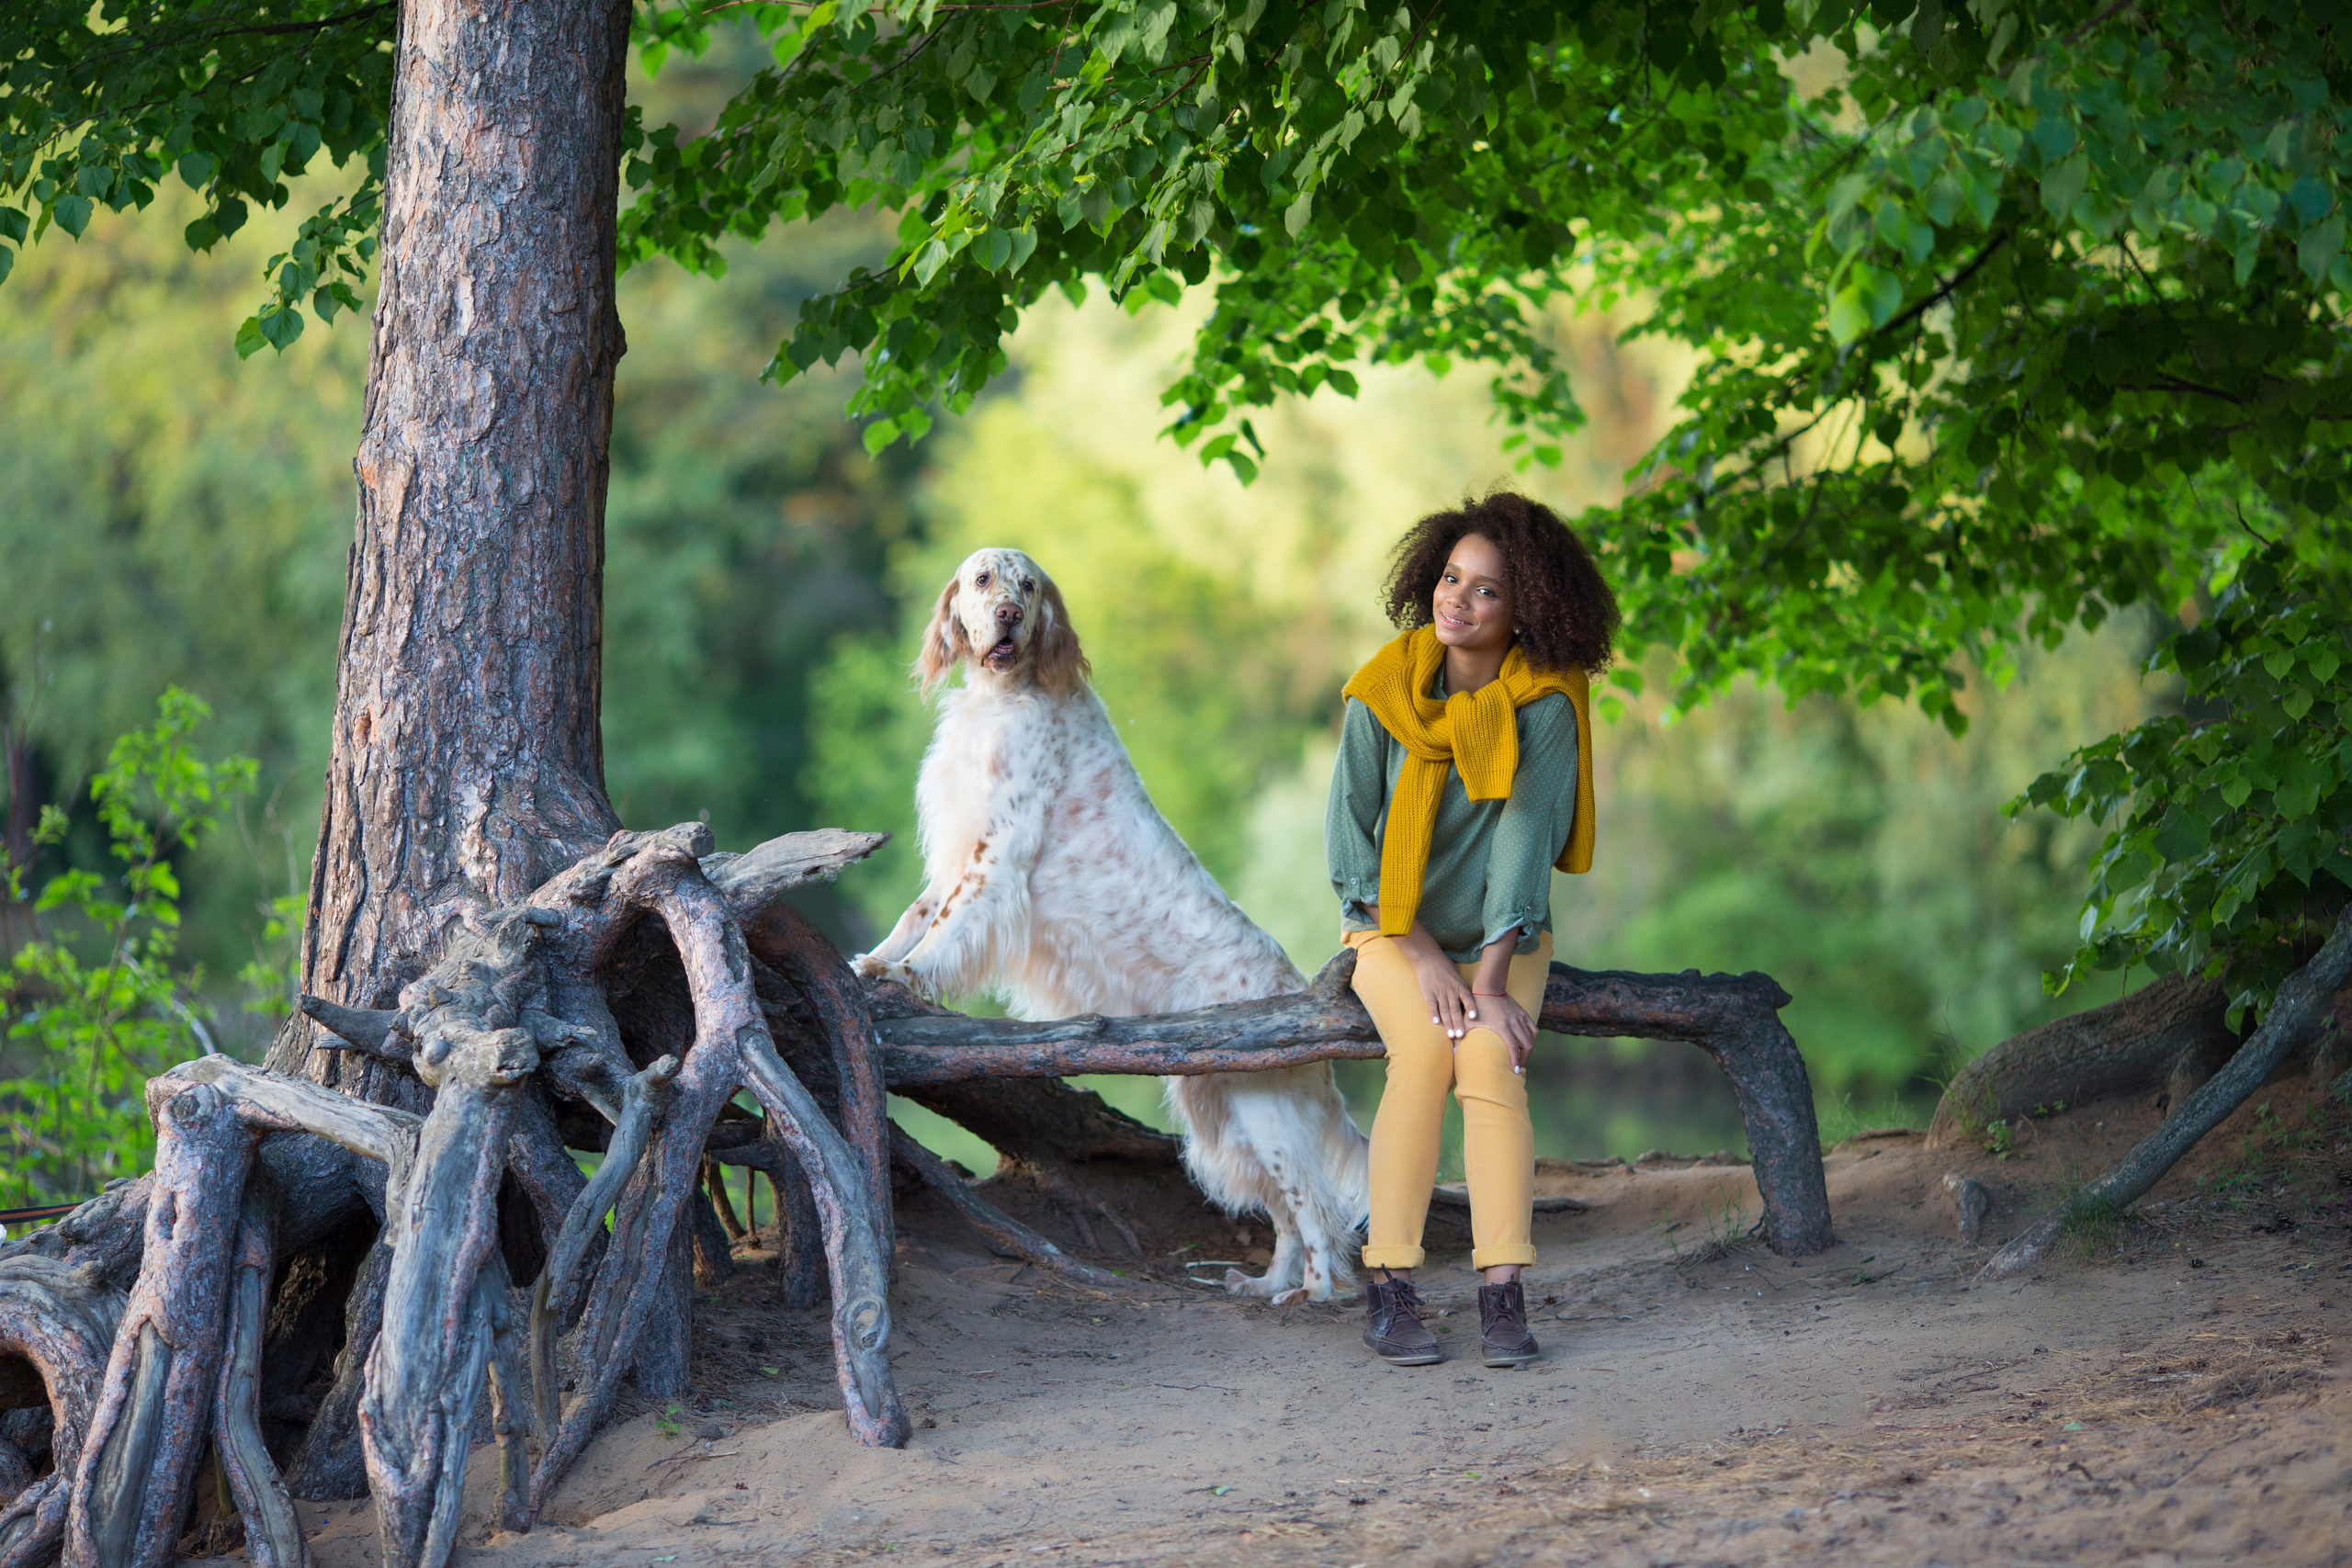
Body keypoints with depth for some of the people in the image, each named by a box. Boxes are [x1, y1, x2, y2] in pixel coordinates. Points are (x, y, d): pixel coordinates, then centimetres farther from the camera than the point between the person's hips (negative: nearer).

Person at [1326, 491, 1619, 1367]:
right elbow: (1349, 836, -8)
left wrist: (1490, 979, -26)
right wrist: (1426, 959, -16)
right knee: (1424, 1048, -28)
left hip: (1502, 936, 0)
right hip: (1393, 930, 0)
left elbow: (1527, 840, -18)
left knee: (1489, 1056, -28)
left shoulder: (1545, 706, -13)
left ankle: (1503, 1297, -30)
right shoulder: (1384, 693, -9)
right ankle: (1389, 1292, -25)